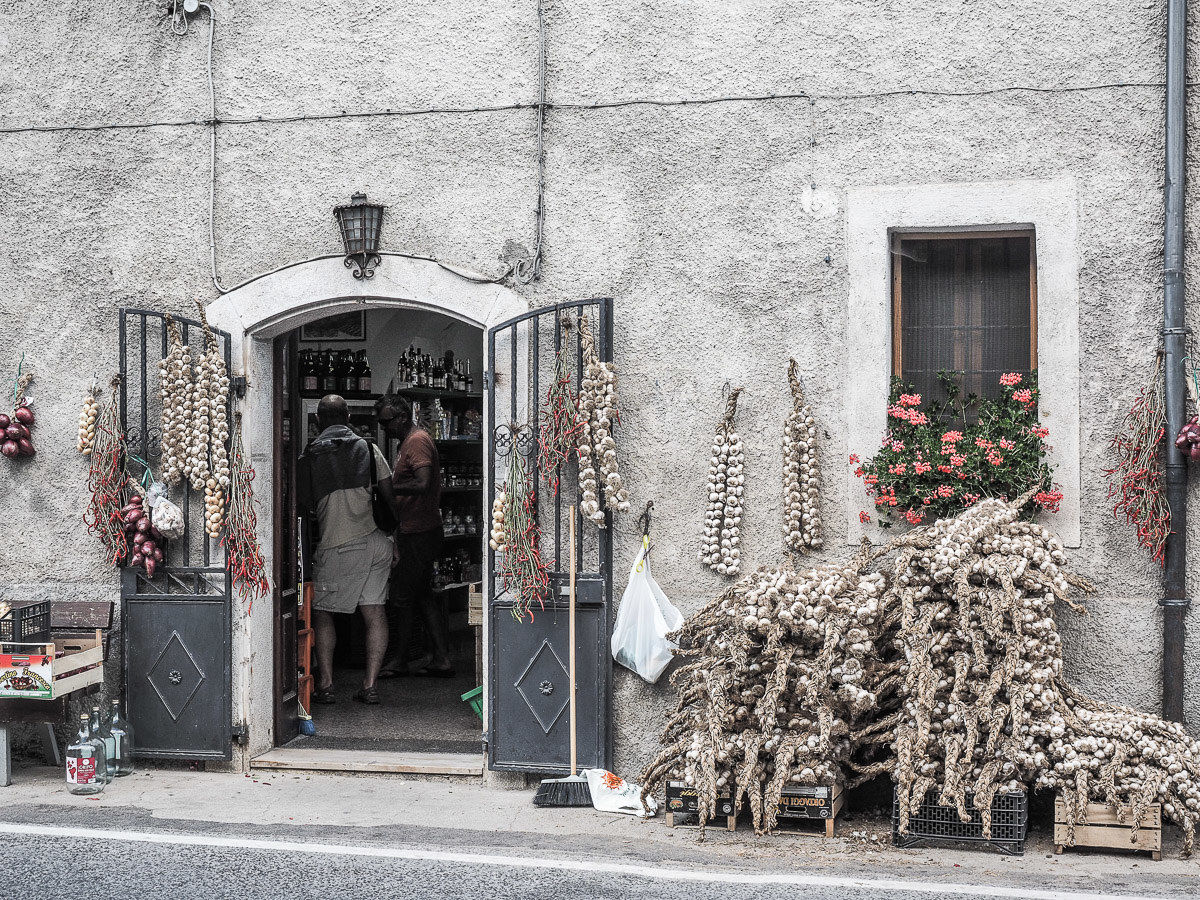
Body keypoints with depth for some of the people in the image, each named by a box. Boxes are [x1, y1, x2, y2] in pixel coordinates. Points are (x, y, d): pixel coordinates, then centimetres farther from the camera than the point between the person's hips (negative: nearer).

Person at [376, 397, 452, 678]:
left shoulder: (417, 441, -14)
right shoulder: (409, 441, 19)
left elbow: (422, 483, -26)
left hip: (418, 534, -10)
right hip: (417, 530, 10)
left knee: (402, 596, -3)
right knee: (423, 595, 11)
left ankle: (398, 660, 5)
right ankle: (440, 658, 12)